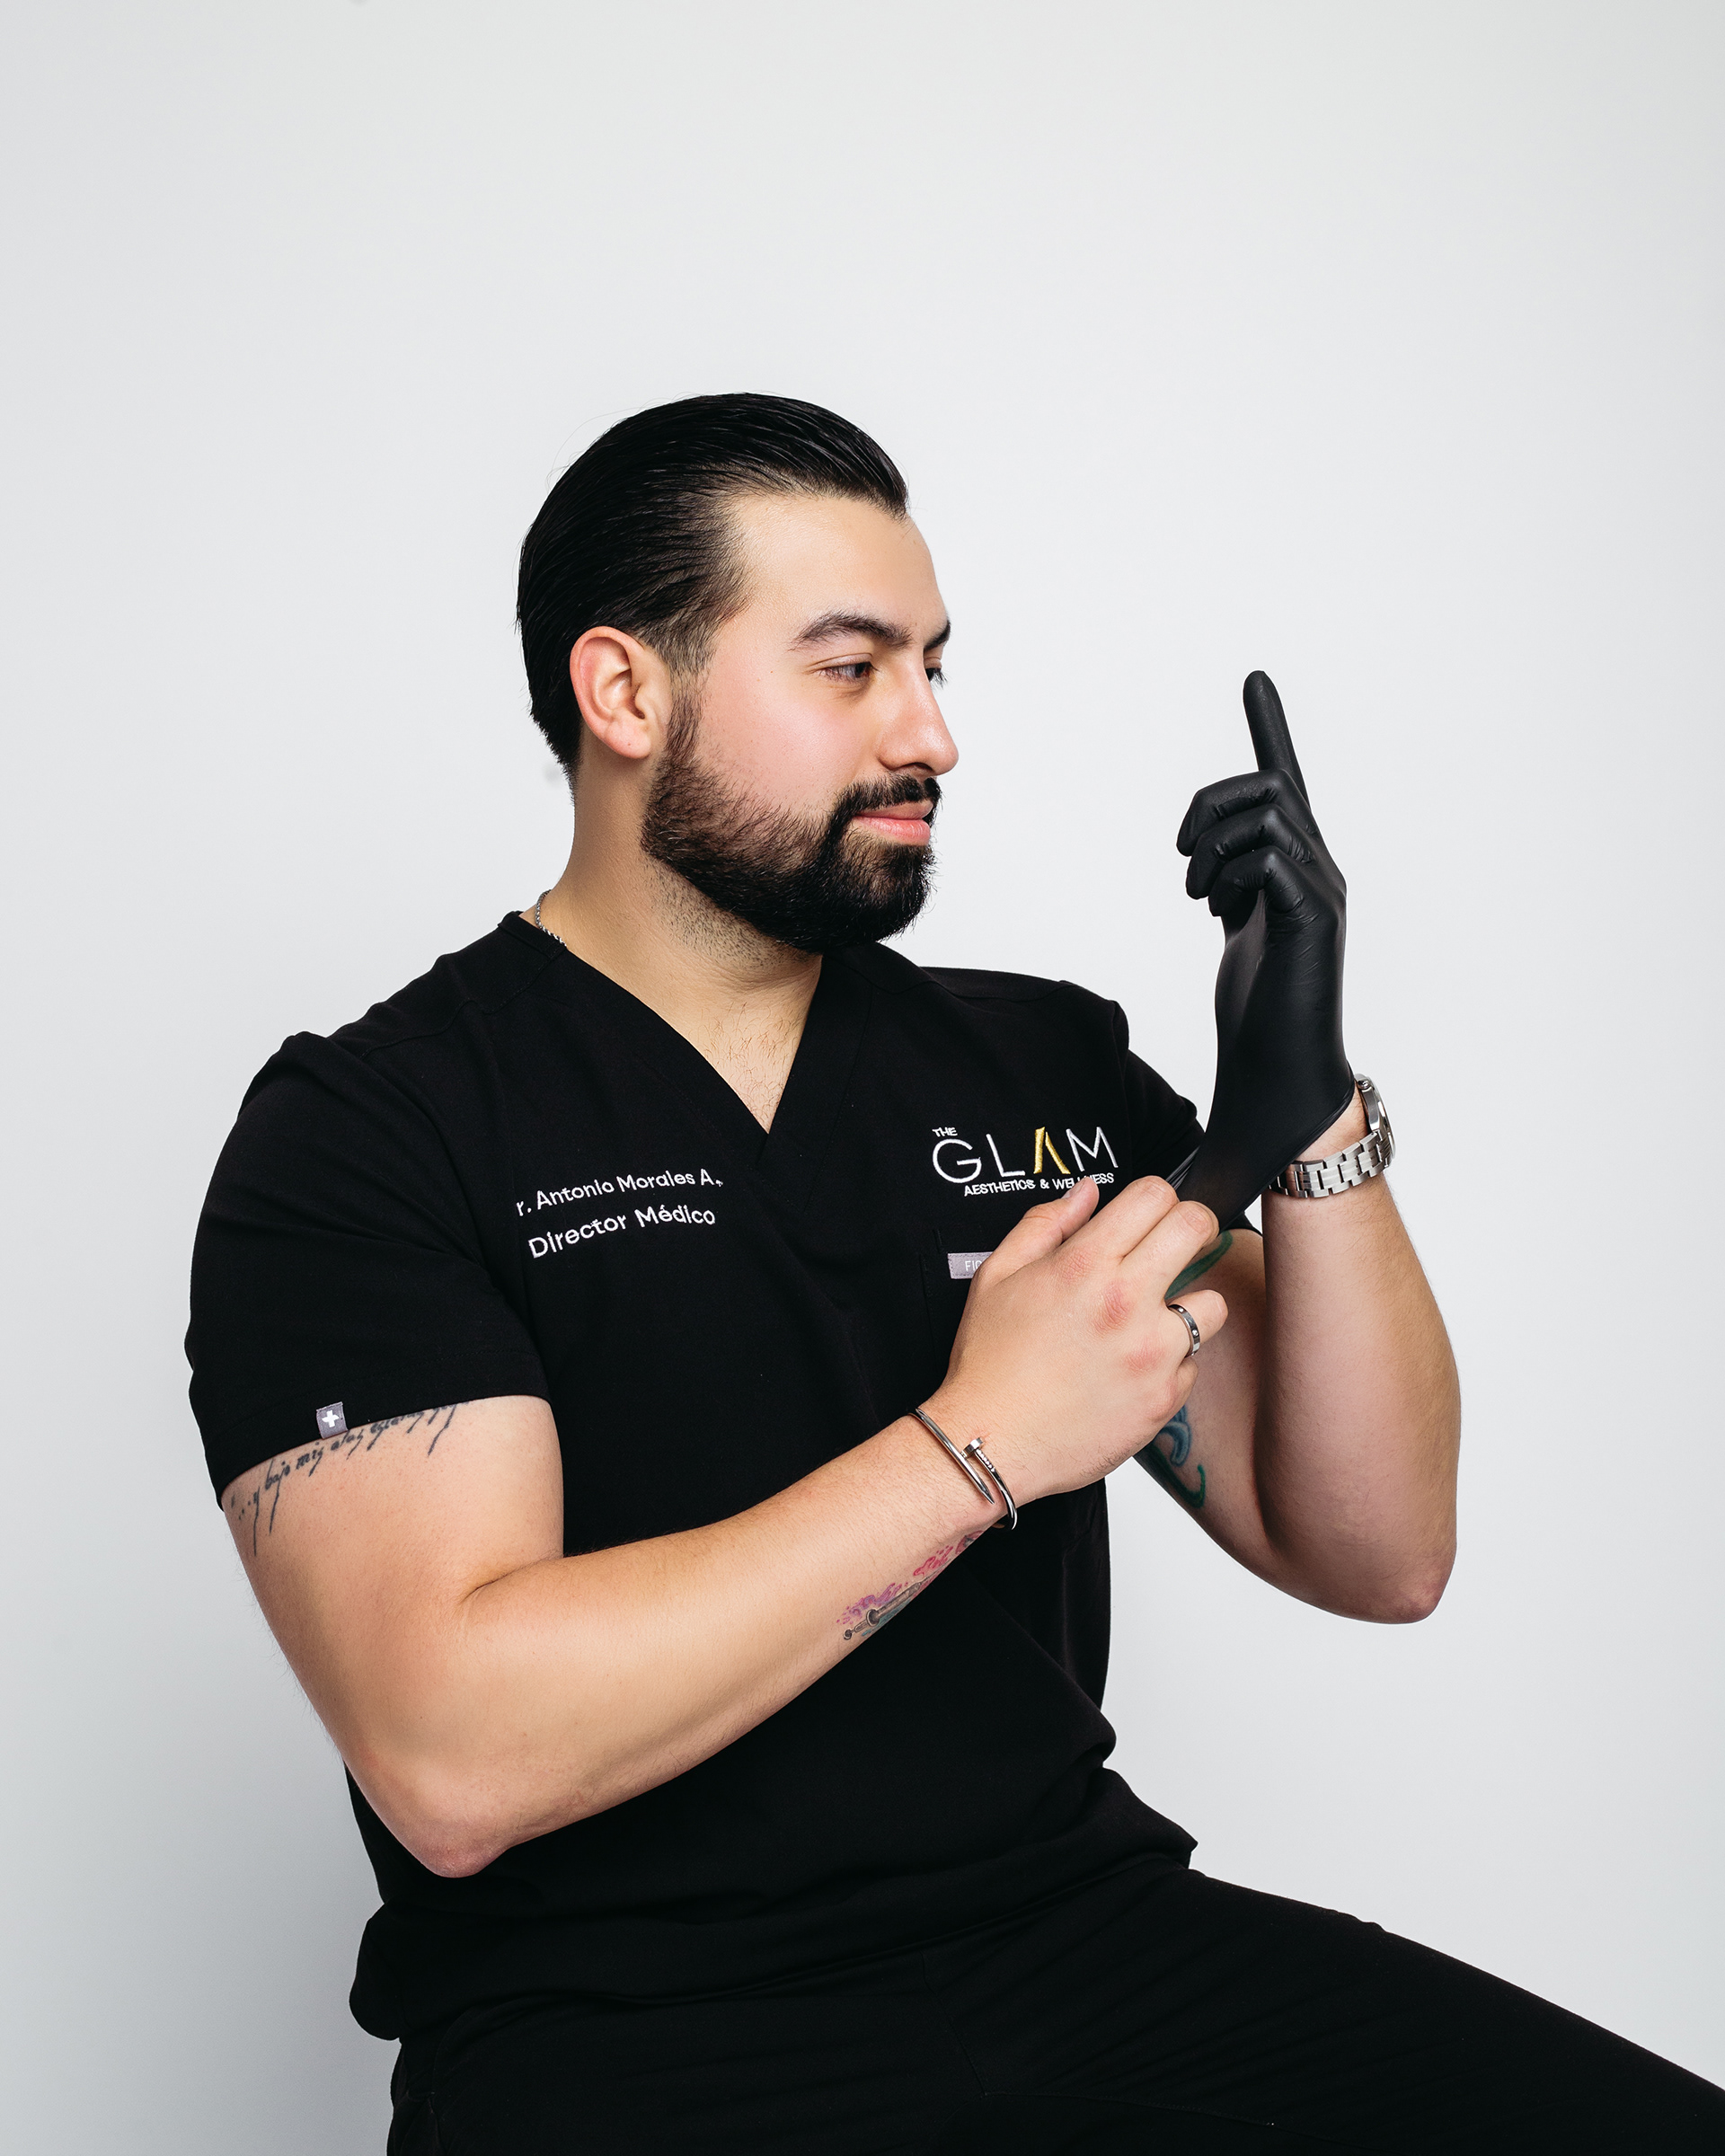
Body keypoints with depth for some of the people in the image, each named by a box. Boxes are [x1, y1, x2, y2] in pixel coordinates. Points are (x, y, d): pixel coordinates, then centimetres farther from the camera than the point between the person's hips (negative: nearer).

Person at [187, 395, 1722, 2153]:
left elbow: (1376, 1558, 8)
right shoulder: (358, 1133, -4)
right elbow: (452, 1758, -17)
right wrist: (980, 1442, -15)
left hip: (1091, 1937, 5)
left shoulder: (1045, 1070, 11)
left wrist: (1307, 1114, -5)